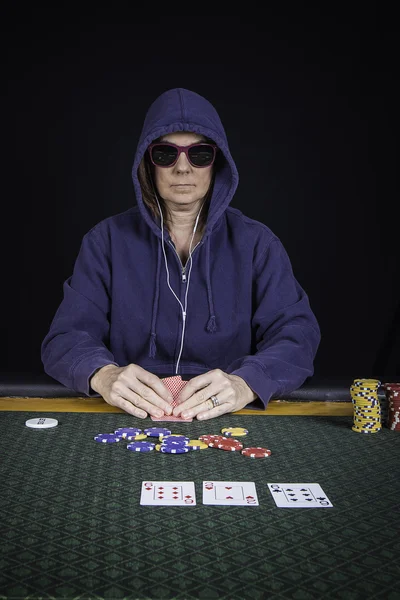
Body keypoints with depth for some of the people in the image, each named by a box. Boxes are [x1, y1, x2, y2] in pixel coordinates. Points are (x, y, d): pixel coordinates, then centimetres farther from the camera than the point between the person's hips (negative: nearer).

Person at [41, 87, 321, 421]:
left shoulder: (257, 243, 5)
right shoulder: (107, 240, 5)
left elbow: (298, 334, -6)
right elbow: (66, 336, -3)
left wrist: (244, 384, -28)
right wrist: (104, 375, -27)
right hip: (129, 417, -1)